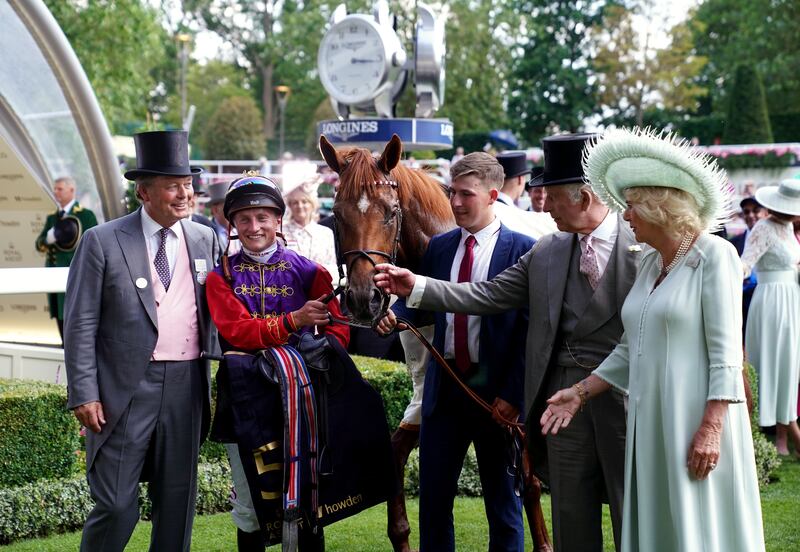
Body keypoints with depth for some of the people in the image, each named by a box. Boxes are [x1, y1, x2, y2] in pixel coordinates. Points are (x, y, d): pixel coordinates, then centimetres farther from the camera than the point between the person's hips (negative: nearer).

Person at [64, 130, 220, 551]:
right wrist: (84, 394, -10)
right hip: (126, 389, -4)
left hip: (186, 386, 4)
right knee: (116, 507, -4)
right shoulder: (102, 241, -4)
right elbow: (80, 325, -5)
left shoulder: (205, 240, 9)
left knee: (178, 502, 12)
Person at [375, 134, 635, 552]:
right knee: (571, 516, 12)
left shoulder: (643, 246, -7)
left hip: (625, 392, -5)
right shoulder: (545, 253, 9)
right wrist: (416, 288, 0)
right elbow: (488, 295, 7)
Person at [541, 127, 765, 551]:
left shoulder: (714, 255, -8)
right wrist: (580, 393, 11)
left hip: (697, 421, -7)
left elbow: (725, 353, -13)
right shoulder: (649, 264, 14)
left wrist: (711, 429, -19)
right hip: (650, 422, 7)